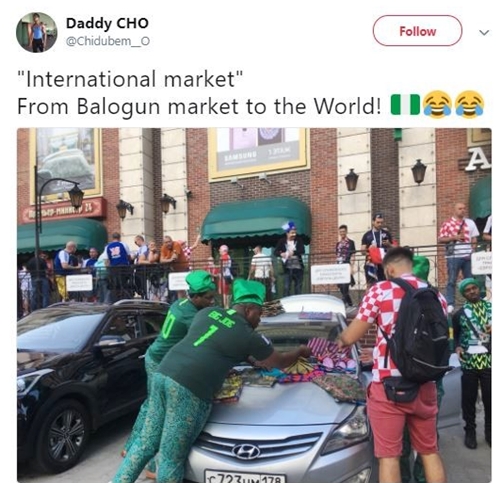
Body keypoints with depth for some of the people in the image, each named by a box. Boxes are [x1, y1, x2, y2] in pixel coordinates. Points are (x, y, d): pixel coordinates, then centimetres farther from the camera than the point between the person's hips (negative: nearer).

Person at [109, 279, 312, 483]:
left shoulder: (208, 312, 17)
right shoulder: (248, 336, 1)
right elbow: (280, 361, 16)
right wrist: (301, 351, 35)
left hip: (163, 374, 7)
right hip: (189, 388, -7)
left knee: (147, 443, 17)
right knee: (171, 459, 4)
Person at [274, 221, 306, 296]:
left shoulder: (299, 240, 3)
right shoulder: (282, 241, 2)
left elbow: (302, 250, -9)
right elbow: (275, 252, 1)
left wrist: (293, 252, -25)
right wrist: (281, 254, -21)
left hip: (298, 268, 1)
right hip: (287, 268, -1)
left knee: (298, 287, 8)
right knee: (287, 287, -4)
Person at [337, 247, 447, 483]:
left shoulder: (380, 290, -7)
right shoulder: (436, 295, 7)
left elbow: (350, 337, -5)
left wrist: (340, 339, 17)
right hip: (426, 386, 5)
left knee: (389, 455, 4)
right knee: (430, 451, 19)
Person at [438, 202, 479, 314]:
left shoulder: (470, 222, 13)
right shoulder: (447, 223, 1)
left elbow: (474, 239, 13)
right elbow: (440, 239, -2)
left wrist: (473, 251, -2)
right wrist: (454, 237, -13)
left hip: (468, 256, 4)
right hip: (453, 256, -3)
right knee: (452, 281, -2)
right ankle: (450, 304, 1)